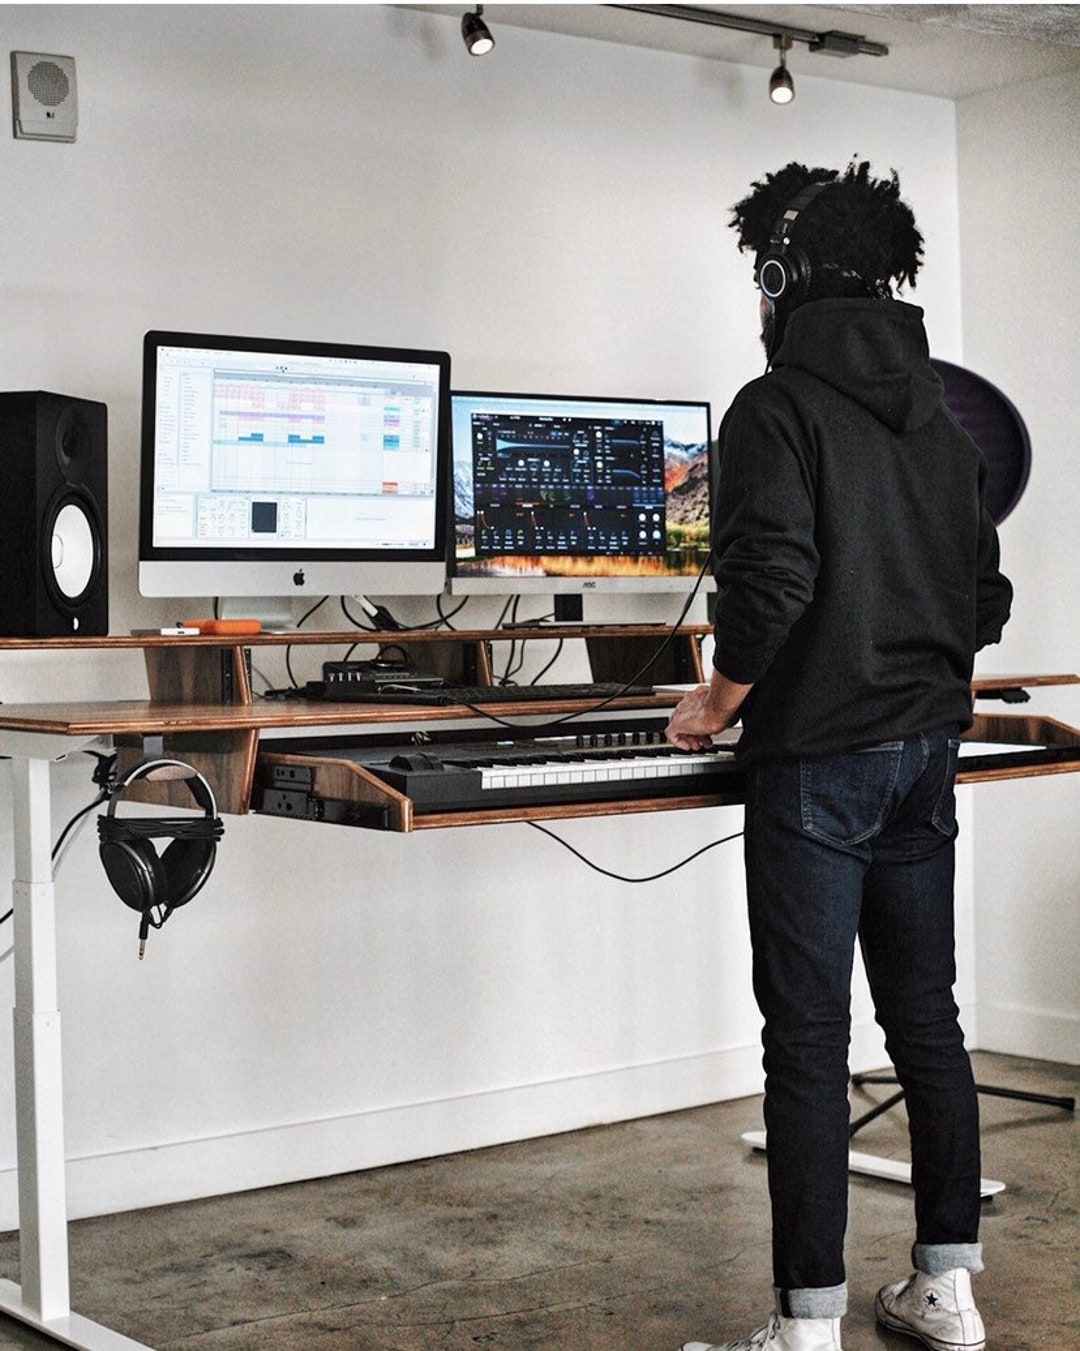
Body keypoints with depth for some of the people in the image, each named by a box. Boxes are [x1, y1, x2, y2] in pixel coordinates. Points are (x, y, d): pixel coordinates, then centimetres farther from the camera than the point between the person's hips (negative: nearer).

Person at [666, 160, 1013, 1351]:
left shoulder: (777, 406, -10)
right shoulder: (939, 417, 12)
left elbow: (771, 582, -22)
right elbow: (986, 598, 14)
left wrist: (717, 703, -8)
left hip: (818, 759, -7)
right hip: (927, 756, 7)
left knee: (808, 1037, -4)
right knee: (926, 1017, 14)